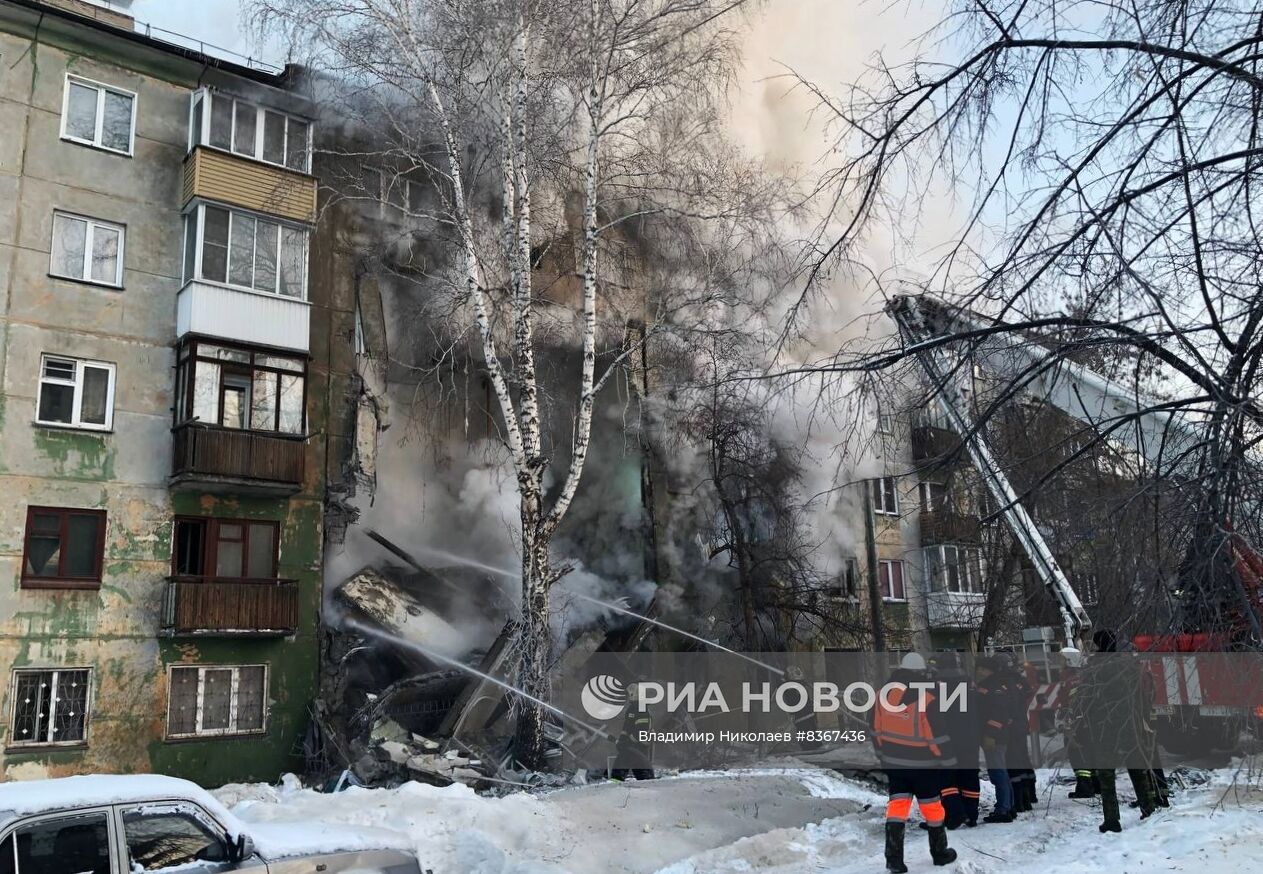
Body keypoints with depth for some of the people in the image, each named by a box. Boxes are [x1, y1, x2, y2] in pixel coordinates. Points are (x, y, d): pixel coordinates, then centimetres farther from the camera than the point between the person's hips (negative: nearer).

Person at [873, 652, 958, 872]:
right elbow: (939, 737, -16)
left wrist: (882, 755, 18)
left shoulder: (883, 694, -5)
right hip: (923, 765, -3)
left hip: (893, 763, 3)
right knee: (931, 806, 15)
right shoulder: (926, 700, -21)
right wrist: (948, 761, -2)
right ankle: (940, 853, 31)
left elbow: (876, 730, 5)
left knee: (897, 805, 7)